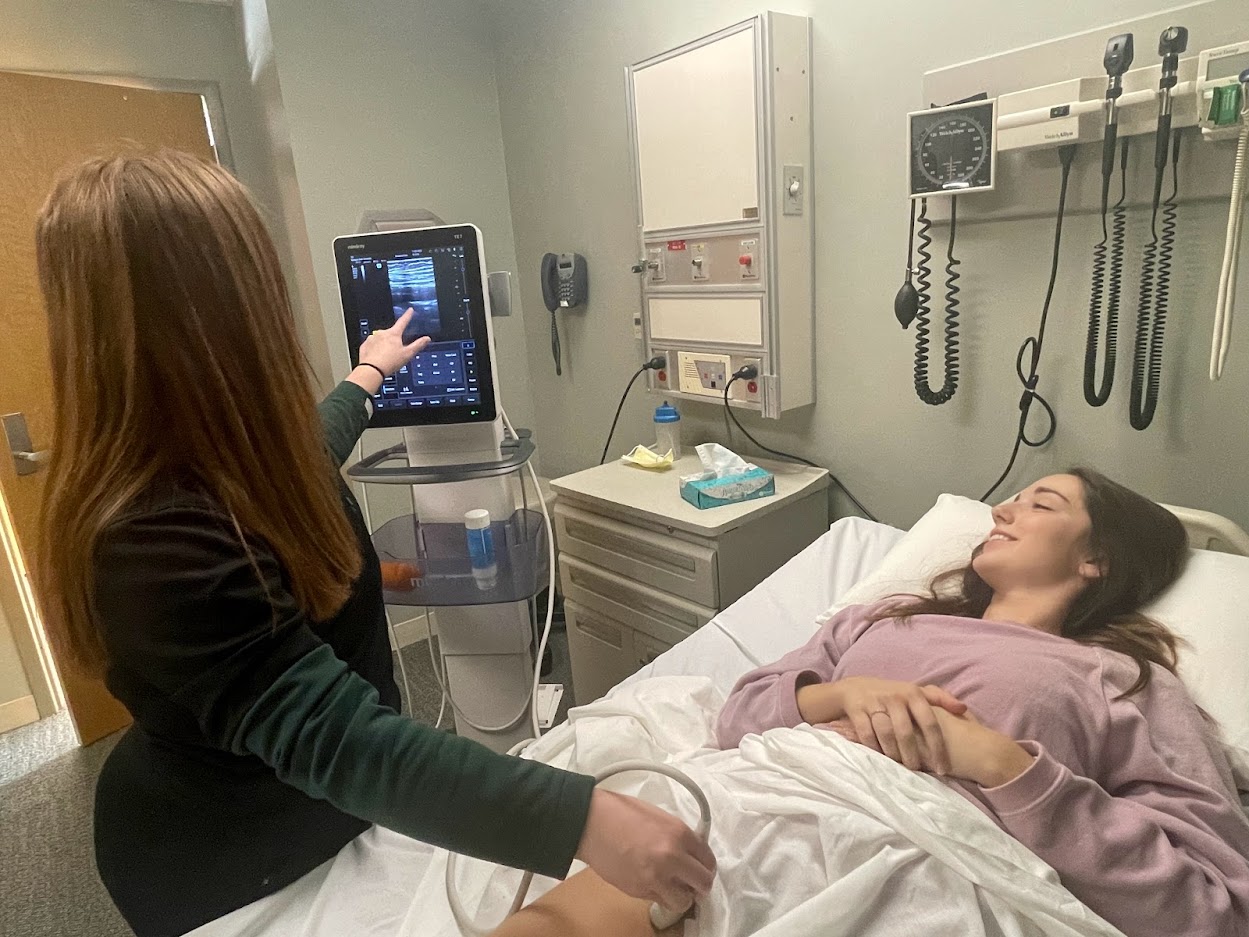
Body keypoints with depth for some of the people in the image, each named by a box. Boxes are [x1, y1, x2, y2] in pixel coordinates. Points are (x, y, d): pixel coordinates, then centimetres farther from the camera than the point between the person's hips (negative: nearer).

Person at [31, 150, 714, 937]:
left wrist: (369, 377, 30)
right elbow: (340, 743, -45)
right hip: (227, 865, -8)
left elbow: (298, 458, 15)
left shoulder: (211, 457, -8)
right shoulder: (160, 541, -39)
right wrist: (582, 818, -52)